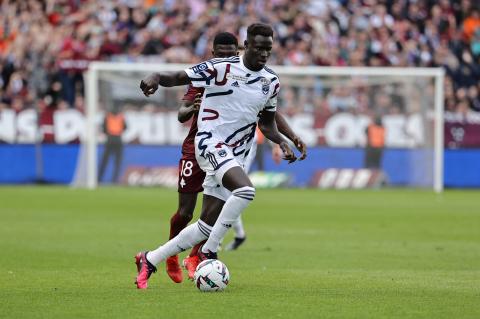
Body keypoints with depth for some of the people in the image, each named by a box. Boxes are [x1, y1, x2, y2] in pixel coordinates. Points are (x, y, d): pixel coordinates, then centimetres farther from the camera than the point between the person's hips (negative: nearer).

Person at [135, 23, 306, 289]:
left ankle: (149, 260, 17)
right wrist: (156, 78, -32)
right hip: (211, 144, -7)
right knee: (245, 190, -33)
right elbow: (178, 78, -10)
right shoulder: (222, 68, -10)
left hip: (235, 155, 7)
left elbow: (267, 124, 21)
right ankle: (209, 252, -18)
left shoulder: (271, 82, 9)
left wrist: (282, 142, 2)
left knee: (207, 225, 3)